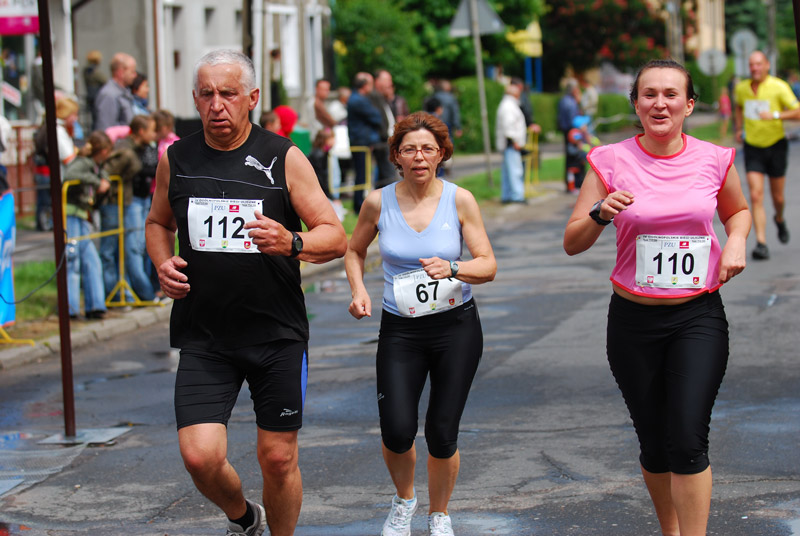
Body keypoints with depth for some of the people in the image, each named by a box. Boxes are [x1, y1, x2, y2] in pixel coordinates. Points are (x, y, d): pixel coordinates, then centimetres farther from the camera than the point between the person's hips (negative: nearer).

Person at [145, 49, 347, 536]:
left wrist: (292, 242, -25)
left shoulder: (284, 158, -2)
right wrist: (163, 263, 1)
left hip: (277, 334, -1)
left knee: (279, 458, 3)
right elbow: (159, 222, 22)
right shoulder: (176, 159, 5)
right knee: (200, 456, -10)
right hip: (204, 338, 1)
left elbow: (336, 239, -3)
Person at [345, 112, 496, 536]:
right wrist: (358, 291, -2)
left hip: (456, 326, 0)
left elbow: (488, 265, -4)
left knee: (442, 434, 0)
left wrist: (453, 269, -23)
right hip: (400, 330, 0)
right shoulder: (379, 202, -3)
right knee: (397, 431, -13)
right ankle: (404, 500, 20)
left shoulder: (460, 201, -5)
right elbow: (354, 250, 15)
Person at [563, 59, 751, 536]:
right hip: (635, 320, 1)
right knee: (654, 444, 10)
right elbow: (573, 243, -2)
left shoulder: (714, 159, -1)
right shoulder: (611, 161, -4)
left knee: (688, 440, -14)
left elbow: (738, 210, 20)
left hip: (699, 317, -1)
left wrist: (737, 241, -1)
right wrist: (600, 213, -22)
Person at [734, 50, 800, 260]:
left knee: (777, 197, 9)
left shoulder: (779, 87, -13)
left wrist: (775, 115, -30)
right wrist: (739, 129, 12)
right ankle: (761, 243, -15)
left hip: (776, 146, -2)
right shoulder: (741, 88, 0)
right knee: (756, 196, -13)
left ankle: (780, 219, 46)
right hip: (752, 147, 2)